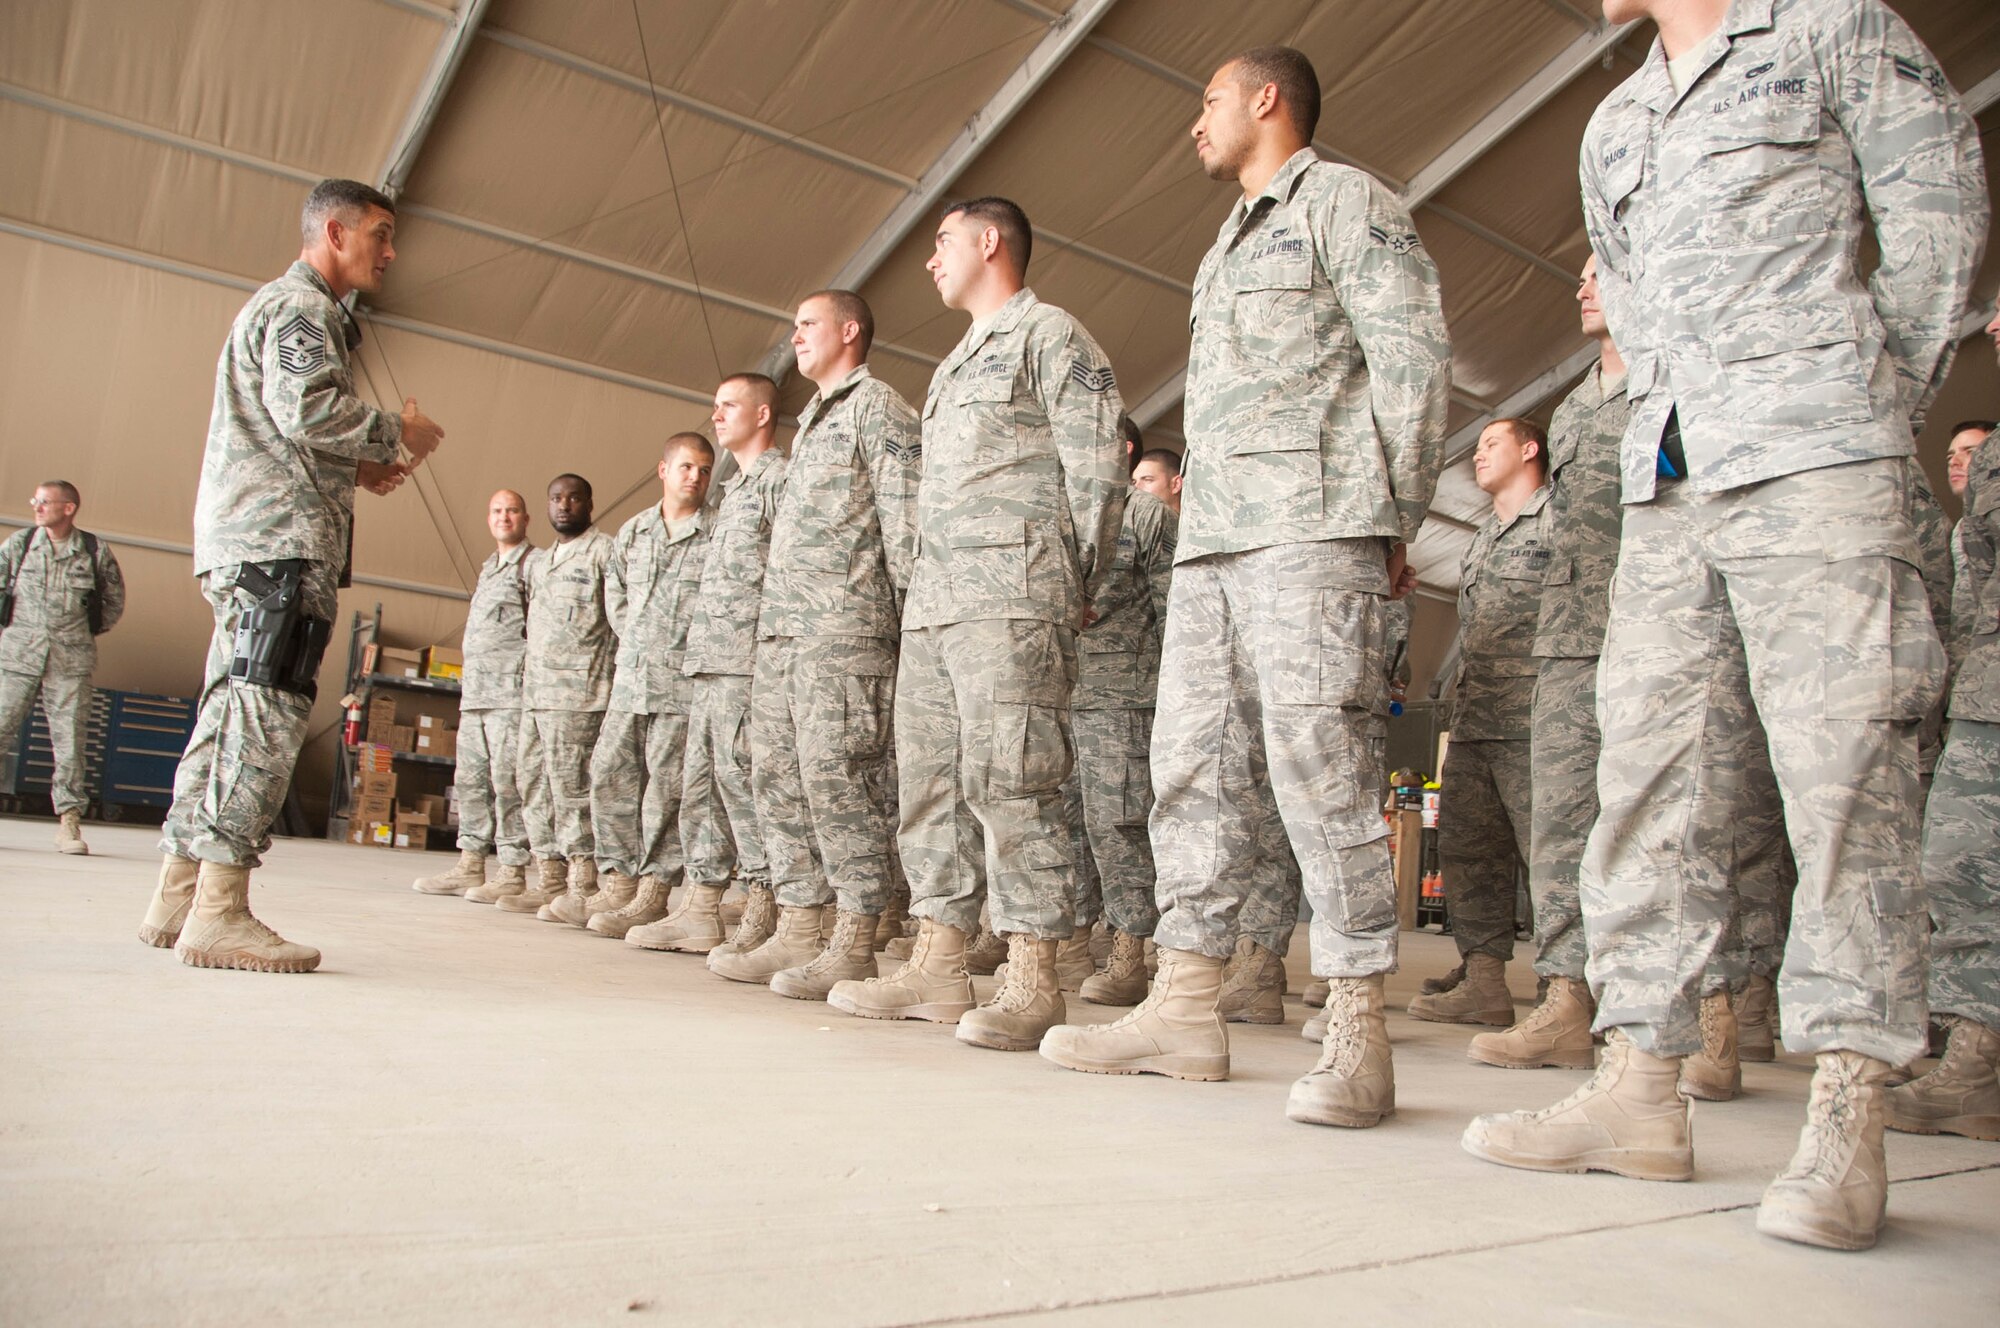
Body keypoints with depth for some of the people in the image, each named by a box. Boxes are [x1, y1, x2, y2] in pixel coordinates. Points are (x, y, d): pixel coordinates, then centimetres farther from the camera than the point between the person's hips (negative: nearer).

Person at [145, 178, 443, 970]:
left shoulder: (291, 308, 29)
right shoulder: (301, 308, -3)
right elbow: (306, 407, -19)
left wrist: (355, 466, 17)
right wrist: (395, 432, -6)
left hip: (246, 540, 11)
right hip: (280, 538, -11)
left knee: (232, 715, 9)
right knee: (266, 715, -14)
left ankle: (178, 898, 13)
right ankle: (218, 912, -16)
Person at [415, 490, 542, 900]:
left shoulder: (536, 563, -1)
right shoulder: (487, 568, 25)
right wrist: (469, 685, 21)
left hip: (512, 690, -9)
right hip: (474, 692, 9)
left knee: (508, 781, -9)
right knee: (471, 780, 8)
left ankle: (512, 873, -7)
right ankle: (470, 866, 13)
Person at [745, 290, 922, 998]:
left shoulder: (879, 407, 0)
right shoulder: (810, 422, 27)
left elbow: (904, 522, -9)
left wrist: (913, 620, -16)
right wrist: (773, 618, 20)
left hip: (845, 626, -9)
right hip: (781, 628, 10)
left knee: (838, 774, -12)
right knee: (778, 775, 7)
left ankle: (856, 941, -8)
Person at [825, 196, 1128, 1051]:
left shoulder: (1049, 333, 4)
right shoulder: (954, 365, 30)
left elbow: (1096, 468, -5)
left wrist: (1075, 586, -8)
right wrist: (921, 586, 17)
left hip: (1010, 594, -9)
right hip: (933, 600, 9)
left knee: (1009, 780, -12)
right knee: (929, 780, 6)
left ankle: (1032, 981, -8)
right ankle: (938, 965, 11)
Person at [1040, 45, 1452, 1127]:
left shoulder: (1344, 202, 6)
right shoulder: (1227, 247, 30)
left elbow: (1415, 361, -4)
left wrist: (1389, 525, -7)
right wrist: (1195, 516, 15)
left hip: (1310, 529, -8)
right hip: (1210, 546, 9)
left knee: (1319, 767, -13)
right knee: (1197, 768, 4)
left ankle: (1357, 1036, -7)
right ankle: (1186, 1008, 9)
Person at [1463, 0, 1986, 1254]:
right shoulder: (1612, 129, 27)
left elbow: (1942, 203, 6)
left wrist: (1881, 393, 4)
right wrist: (1673, 415, 14)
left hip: (1814, 458, -5)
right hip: (1666, 486, 6)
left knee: (1845, 772, -10)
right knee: (1647, 770, -1)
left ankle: (1849, 1116, -5)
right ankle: (1641, 1085, 4)